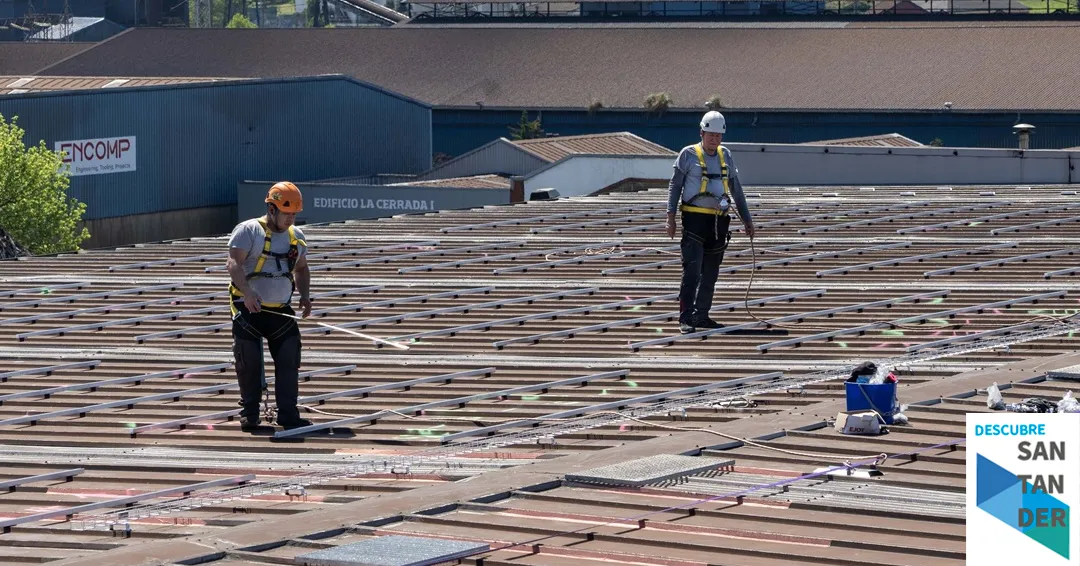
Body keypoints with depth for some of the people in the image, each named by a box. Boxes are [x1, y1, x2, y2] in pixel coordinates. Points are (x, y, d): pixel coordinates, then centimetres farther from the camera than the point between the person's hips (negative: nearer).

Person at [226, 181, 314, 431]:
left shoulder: (296, 237, 11)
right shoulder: (248, 231, -8)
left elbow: (301, 268, 26)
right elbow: (234, 263, -19)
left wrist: (305, 295, 8)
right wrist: (247, 292, -34)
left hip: (281, 312, 5)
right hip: (249, 309, -5)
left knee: (289, 361, -3)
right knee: (249, 364, -3)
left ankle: (288, 413, 2)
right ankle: (249, 414, 12)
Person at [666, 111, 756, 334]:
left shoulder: (725, 156, 14)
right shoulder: (689, 155, 0)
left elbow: (736, 188, 21)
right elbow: (675, 185, 2)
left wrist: (746, 218, 19)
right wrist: (671, 217, -7)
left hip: (719, 221, 5)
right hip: (695, 218, -5)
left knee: (710, 273, 8)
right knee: (692, 270, -12)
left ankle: (702, 315, 17)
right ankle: (686, 318, -14)